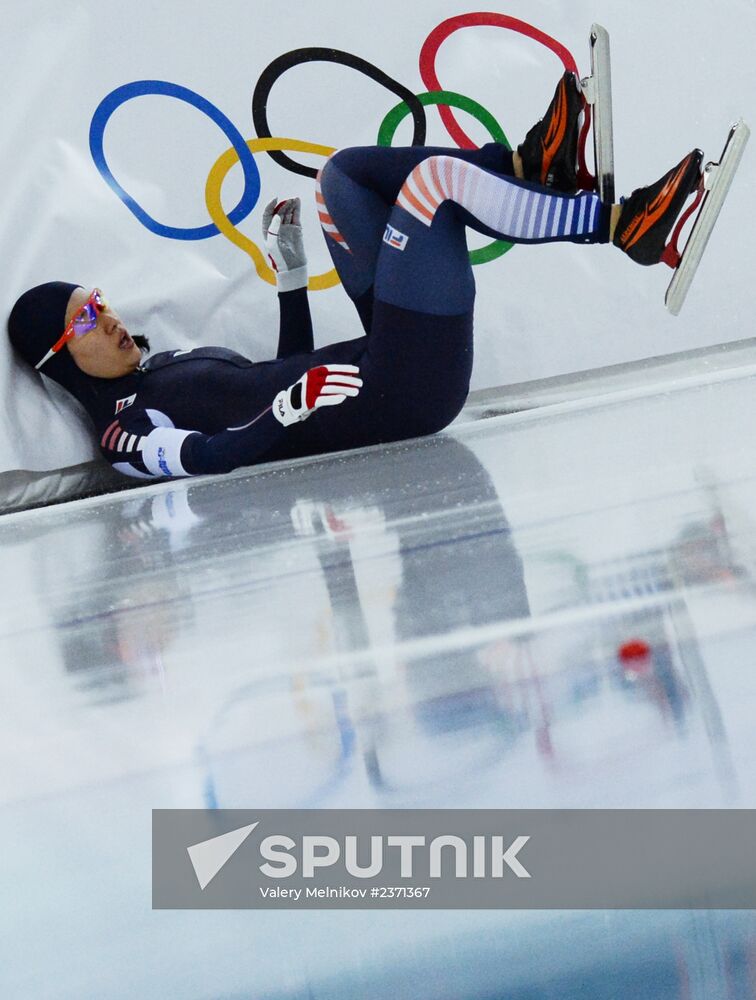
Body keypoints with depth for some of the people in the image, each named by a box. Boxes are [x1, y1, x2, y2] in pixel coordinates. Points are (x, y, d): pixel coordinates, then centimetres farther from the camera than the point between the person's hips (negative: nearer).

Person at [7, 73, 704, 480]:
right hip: (395, 399, -10)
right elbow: (212, 458, -24)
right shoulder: (125, 430, -5)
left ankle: (531, 166, -4)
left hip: (386, 359, 10)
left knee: (345, 171, 11)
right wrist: (297, 402, -34)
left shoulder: (169, 366, 22)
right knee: (436, 176, -16)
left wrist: (289, 269, 21)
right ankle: (621, 223, -12)